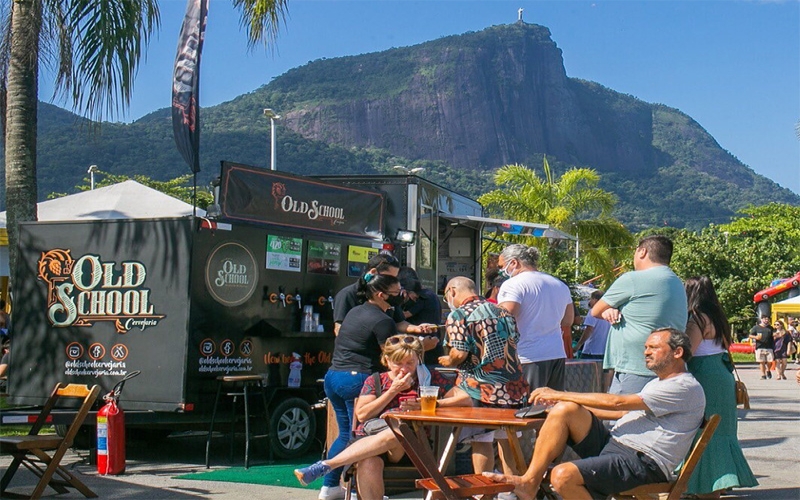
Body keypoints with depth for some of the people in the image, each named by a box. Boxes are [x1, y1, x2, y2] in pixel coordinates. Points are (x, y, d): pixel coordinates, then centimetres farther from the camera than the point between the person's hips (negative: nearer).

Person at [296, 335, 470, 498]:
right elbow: (362, 415, 2)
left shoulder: (428, 377, 13)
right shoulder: (375, 381, 16)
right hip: (368, 439, 1)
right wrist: (393, 391, -3)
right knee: (368, 463, -38)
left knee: (395, 434, -39)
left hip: (408, 447, -1)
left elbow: (465, 399, 4)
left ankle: (325, 465, -41)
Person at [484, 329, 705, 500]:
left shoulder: (686, 388, -11)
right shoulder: (657, 383, 24)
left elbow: (617, 403, -15)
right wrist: (563, 400, 15)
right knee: (565, 410, -8)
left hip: (642, 463, -10)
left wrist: (559, 395, -9)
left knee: (563, 476, -28)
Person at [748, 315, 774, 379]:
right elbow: (750, 336, 7)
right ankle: (763, 375, 8)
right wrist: (755, 337, -14)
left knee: (769, 361, -5)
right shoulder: (756, 327, 7)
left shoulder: (770, 328, 15)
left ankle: (768, 370, 24)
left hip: (769, 347, 1)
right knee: (762, 362, -1)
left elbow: (773, 337, 20)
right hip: (760, 347, -1)